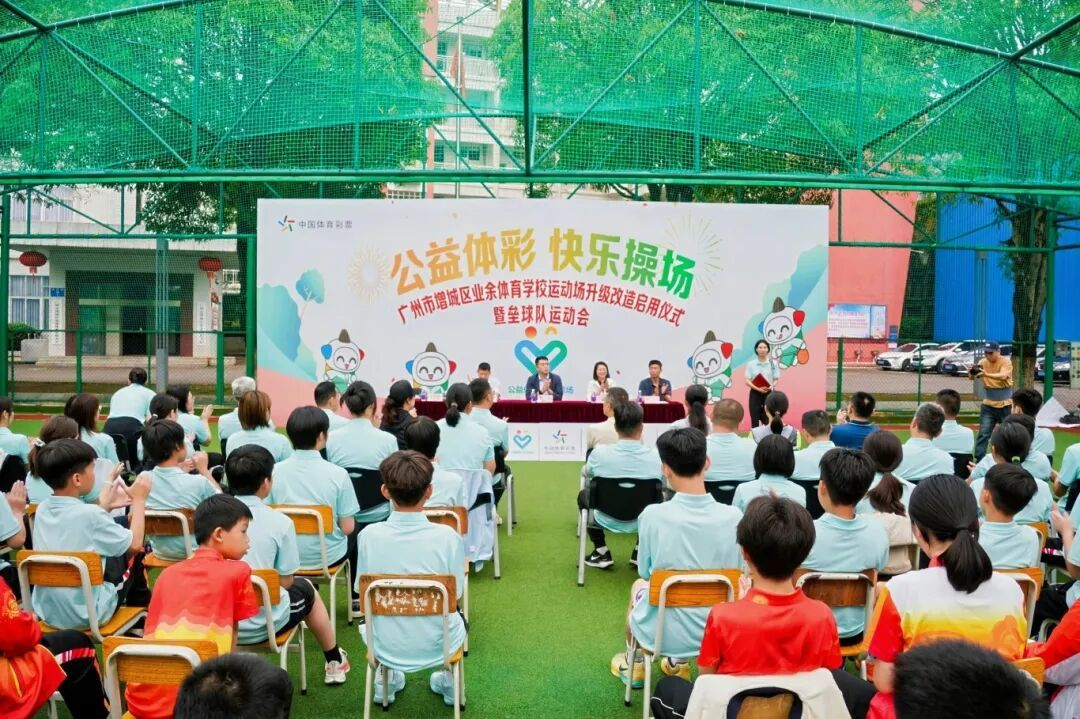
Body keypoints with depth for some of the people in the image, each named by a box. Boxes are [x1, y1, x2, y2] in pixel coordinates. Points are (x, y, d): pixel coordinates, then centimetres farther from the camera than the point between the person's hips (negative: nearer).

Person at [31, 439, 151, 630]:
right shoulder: (90, 514, -21)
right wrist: (139, 499, 0)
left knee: (106, 549, 23)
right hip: (87, 615, -7)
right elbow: (135, 544, -9)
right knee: (132, 554, 12)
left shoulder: (42, 509, -2)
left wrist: (103, 505, 21)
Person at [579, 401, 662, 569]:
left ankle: (602, 554, 25)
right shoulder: (656, 456, -18)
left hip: (607, 521, -1)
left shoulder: (599, 453, -19)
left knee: (583, 494, 30)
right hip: (643, 522, 1)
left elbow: (586, 474, 6)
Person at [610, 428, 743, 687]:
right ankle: (679, 662, 46)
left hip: (661, 632, -2)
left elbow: (645, 572, -3)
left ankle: (635, 664, 49)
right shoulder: (734, 517, -15)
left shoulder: (653, 515, -21)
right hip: (718, 633, 2)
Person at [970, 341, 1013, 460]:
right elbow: (972, 377, -14)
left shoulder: (1006, 362, -13)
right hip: (988, 405, 2)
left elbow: (1003, 376, -32)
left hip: (1005, 405, -2)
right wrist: (972, 373, -38)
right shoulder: (983, 362, -2)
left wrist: (986, 374, -50)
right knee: (983, 434, -5)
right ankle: (978, 460, -4)